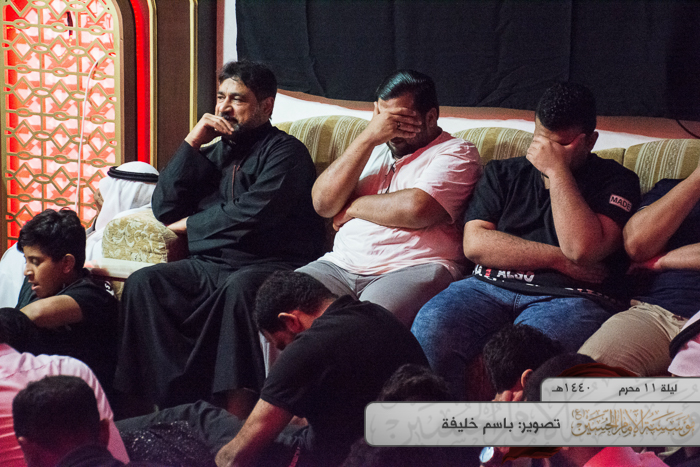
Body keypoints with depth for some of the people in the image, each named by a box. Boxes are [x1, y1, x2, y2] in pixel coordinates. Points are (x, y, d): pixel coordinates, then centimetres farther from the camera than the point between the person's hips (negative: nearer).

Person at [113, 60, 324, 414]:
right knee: (142, 283, -20)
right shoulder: (214, 152, 23)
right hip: (208, 267, 6)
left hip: (267, 265, -6)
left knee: (239, 287, -39)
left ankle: (237, 410, -39)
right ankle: (177, 402, -28)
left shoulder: (285, 152, 3)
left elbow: (250, 216, -12)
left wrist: (190, 224, 3)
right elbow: (164, 208, 13)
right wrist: (192, 143, 6)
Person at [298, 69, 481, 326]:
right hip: (342, 264, 6)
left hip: (414, 269, -6)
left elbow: (417, 209, -15)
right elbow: (323, 203, 8)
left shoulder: (456, 152, 5)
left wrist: (352, 207, 0)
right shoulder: (373, 150, 24)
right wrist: (369, 138, 2)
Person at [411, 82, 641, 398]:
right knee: (430, 330, -30)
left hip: (567, 298, -3)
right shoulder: (502, 173, 22)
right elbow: (475, 244, 7)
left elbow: (583, 249, -7)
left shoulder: (616, 181, 12)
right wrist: (559, 260, 0)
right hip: (489, 287, 3)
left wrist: (557, 170, -2)